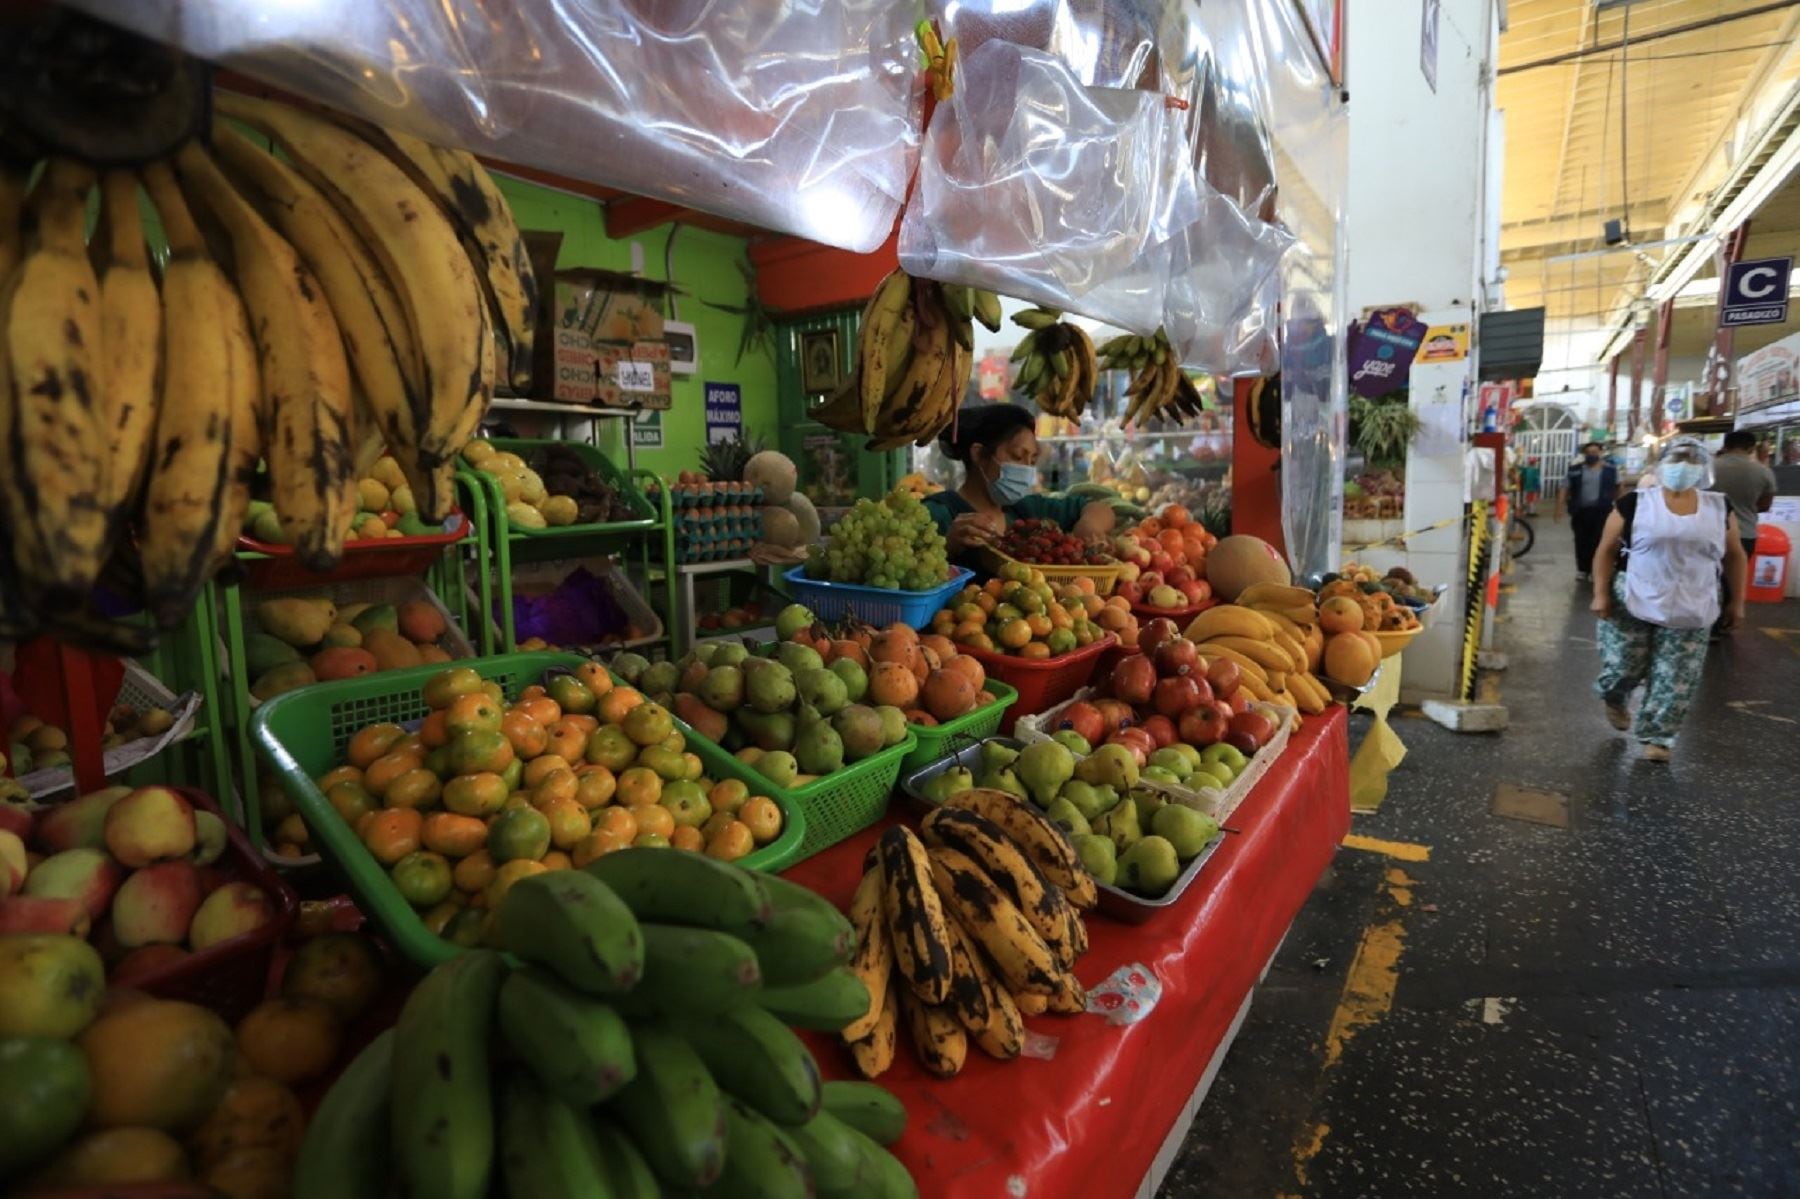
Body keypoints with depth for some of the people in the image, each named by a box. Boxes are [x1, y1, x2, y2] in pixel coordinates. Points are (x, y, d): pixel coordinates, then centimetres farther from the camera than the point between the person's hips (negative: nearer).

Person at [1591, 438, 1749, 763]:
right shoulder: (1635, 503, -6)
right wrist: (1601, 594, -9)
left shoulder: (1719, 508, 4)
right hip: (1633, 604, -3)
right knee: (1622, 666, 3)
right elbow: (1606, 550, -3)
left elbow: (1735, 556, 14)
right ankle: (1614, 699, 36)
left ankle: (1655, 736, 16)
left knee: (1675, 680, 4)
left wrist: (1737, 601, 12)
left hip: (1690, 612, 3)